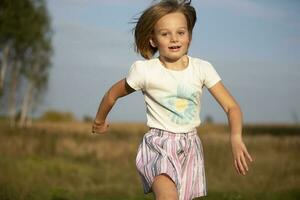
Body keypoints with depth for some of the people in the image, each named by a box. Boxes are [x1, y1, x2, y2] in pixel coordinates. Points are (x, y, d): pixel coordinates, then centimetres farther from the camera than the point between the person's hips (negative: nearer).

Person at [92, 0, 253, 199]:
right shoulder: (144, 70, -10)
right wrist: (99, 121, 24)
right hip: (158, 146, -4)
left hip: (190, 147, 4)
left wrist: (236, 138, -25)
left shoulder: (202, 68, -5)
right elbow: (113, 94, 8)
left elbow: (231, 106, -7)